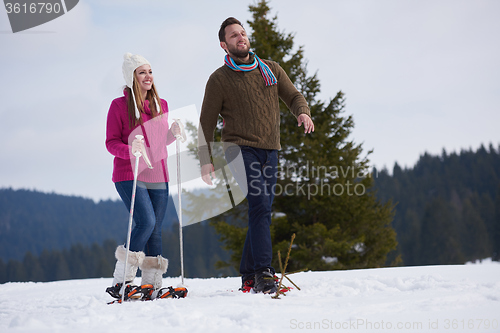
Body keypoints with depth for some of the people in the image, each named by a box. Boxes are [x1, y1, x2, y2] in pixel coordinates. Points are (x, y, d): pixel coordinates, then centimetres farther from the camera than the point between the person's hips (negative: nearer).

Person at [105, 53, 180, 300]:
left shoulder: (161, 105, 13)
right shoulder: (119, 105, -3)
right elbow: (111, 143, -5)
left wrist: (173, 133, 0)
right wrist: (131, 150, -24)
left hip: (157, 176, 5)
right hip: (129, 175, -5)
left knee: (155, 230, 3)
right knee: (146, 222, -20)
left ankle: (151, 284, 9)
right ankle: (121, 280, -11)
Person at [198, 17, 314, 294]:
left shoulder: (271, 70, 14)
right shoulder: (219, 79, 2)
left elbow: (293, 96, 14)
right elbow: (206, 124, 4)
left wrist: (302, 113, -10)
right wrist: (205, 160, -4)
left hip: (269, 152, 5)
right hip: (240, 149, -5)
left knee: (261, 213, 6)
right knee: (259, 204, -21)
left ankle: (248, 278, 13)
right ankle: (264, 273, -25)